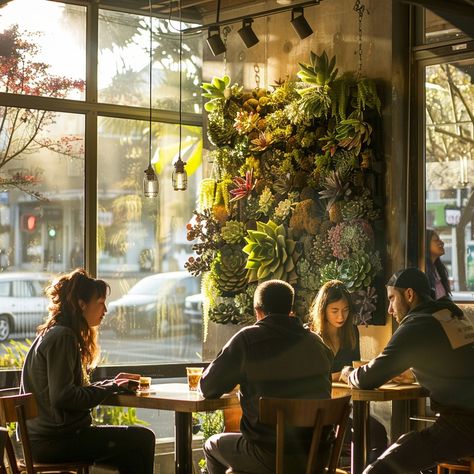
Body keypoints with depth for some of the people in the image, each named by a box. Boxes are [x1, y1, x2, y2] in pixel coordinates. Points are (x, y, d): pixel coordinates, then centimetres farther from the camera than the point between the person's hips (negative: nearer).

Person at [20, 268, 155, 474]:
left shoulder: (53, 334, 17)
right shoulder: (62, 337, -15)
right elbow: (63, 397, -22)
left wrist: (110, 384, 9)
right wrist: (109, 388, -11)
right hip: (53, 442, -10)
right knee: (142, 439, -11)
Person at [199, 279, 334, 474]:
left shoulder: (247, 339, -12)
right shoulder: (316, 342, 3)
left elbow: (208, 389, -5)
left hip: (271, 458, -5)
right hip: (317, 456, 6)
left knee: (212, 446, 25)